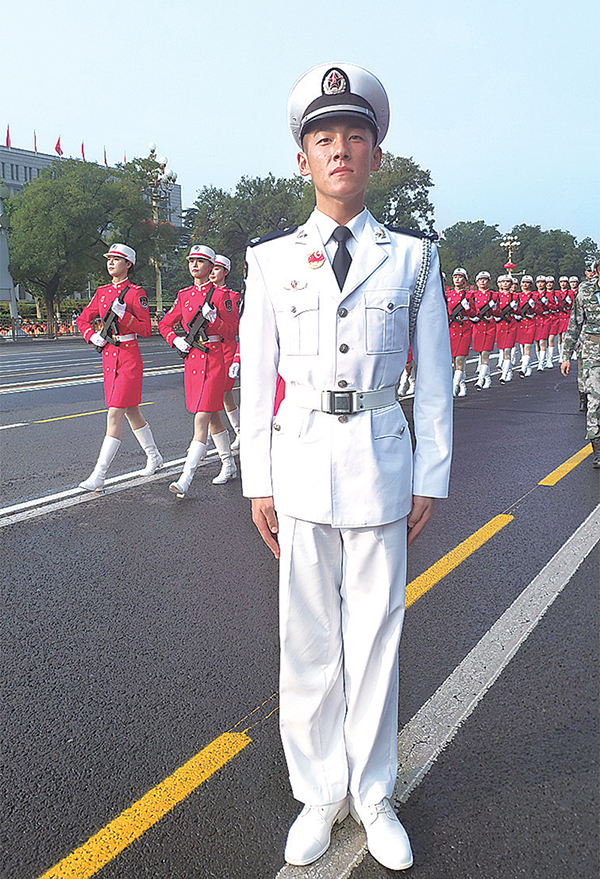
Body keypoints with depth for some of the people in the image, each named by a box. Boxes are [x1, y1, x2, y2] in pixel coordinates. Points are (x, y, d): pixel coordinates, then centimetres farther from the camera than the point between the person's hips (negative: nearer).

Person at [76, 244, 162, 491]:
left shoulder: (136, 293, -6)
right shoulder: (102, 292, 11)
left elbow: (146, 330, -9)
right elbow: (82, 320, 20)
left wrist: (123, 314, -21)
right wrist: (92, 336, 1)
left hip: (129, 357, -7)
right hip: (109, 356, 7)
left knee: (114, 414, -11)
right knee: (131, 412, 15)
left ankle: (98, 476, -12)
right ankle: (154, 457, 33)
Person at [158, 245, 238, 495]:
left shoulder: (221, 294, -4)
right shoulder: (184, 295, 11)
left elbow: (232, 331, -5)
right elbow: (164, 324, 19)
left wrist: (214, 319, -21)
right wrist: (176, 340, 2)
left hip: (213, 359, -6)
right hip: (191, 359, 6)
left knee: (201, 419, -12)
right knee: (213, 417, 15)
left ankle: (185, 480, -16)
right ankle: (229, 466, 31)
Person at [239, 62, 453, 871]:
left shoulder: (412, 257, 3)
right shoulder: (273, 259, 3)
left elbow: (434, 377, 4)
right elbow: (257, 375, 4)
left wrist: (431, 478, 3)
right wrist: (259, 483, 2)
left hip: (380, 459, 0)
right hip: (301, 459, 1)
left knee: (375, 633, 10)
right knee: (307, 637, 9)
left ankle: (372, 794, 32)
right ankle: (319, 793, 31)